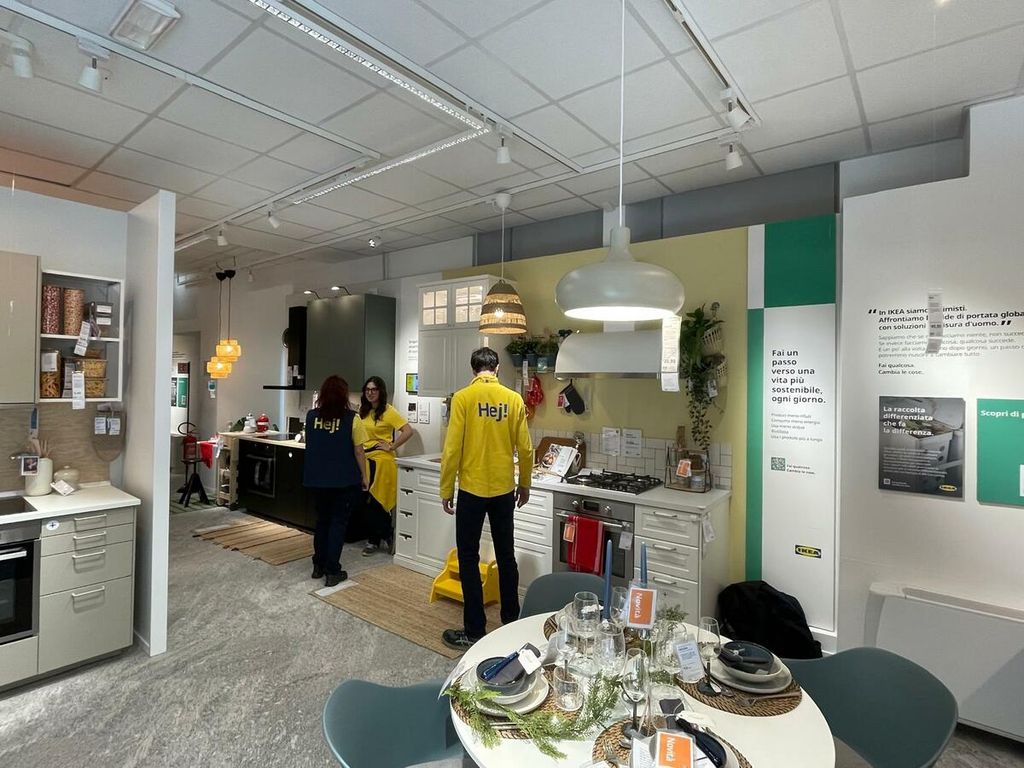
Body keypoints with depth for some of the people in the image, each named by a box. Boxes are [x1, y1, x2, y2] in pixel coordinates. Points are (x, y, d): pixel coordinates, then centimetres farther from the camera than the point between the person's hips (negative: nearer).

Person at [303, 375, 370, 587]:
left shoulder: (311, 416, -2)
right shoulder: (351, 419, -14)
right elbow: (358, 451, -10)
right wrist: (364, 476, 2)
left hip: (317, 479, 4)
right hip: (344, 480, -4)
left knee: (322, 520, 19)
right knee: (338, 523, 7)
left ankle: (318, 566, 29)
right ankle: (332, 572, 10)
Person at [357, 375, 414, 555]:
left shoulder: (388, 411, -11)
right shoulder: (363, 411, 10)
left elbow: (408, 431, -19)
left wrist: (392, 447, -15)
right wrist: (360, 450, 10)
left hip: (381, 460, -6)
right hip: (365, 459, 6)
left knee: (375, 502, -1)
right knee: (368, 502, 9)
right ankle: (373, 540, 21)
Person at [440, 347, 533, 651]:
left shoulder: (463, 397, -10)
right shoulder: (514, 399, -1)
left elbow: (452, 449, -11)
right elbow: (525, 449, 2)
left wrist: (446, 490, -1)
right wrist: (525, 485, 15)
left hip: (472, 489, -3)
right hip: (504, 490, 4)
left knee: (469, 559, 8)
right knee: (506, 556, 16)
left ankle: (474, 631, 14)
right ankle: (511, 623, 28)